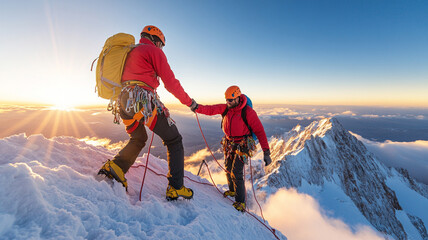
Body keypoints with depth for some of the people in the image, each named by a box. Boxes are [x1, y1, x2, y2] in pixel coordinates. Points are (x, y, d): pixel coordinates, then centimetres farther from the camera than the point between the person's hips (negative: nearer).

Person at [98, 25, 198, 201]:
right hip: (143, 100, -8)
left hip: (123, 100, 9)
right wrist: (189, 102, 4)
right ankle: (175, 188, -2)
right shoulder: (154, 51, 4)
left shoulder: (129, 52, 27)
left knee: (138, 139, 29)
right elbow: (170, 82, -4)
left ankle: (115, 167, 10)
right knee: (174, 140, 0)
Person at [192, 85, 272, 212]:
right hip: (229, 144, 6)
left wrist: (266, 152, -21)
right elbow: (211, 109, -11)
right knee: (228, 169, 18)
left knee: (236, 173, -9)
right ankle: (232, 190, 45)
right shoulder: (225, 108, -2)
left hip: (242, 145, -6)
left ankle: (241, 202, 12)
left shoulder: (248, 112, -18)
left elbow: (259, 131, -17)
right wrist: (197, 107, -32)